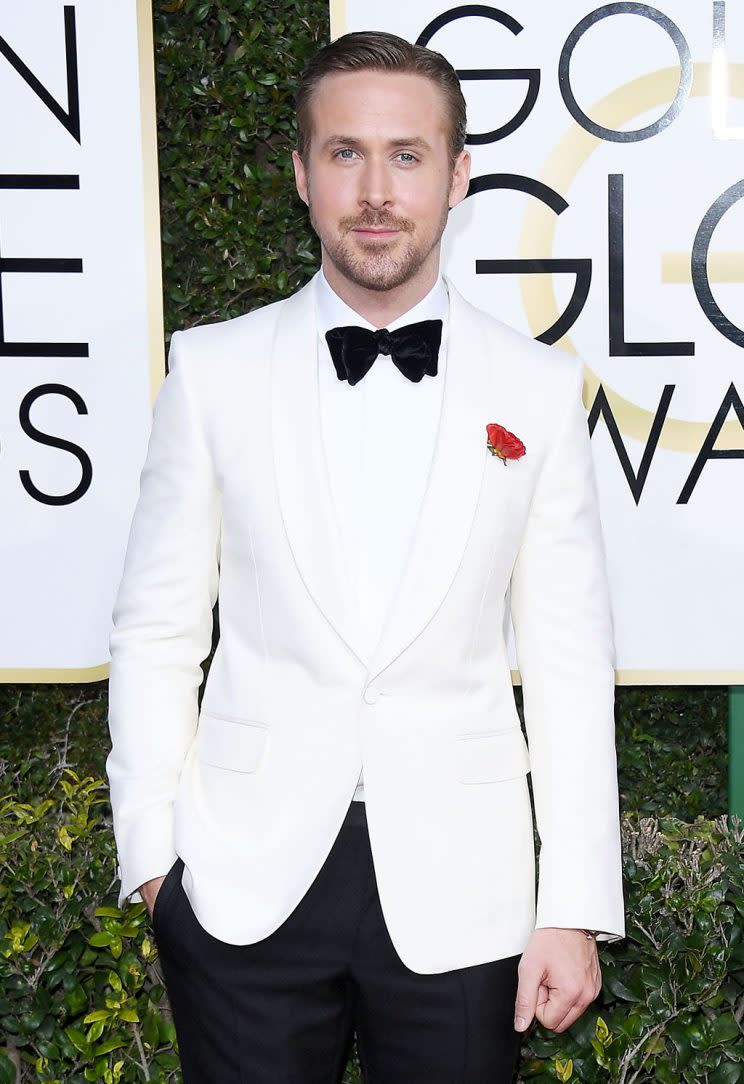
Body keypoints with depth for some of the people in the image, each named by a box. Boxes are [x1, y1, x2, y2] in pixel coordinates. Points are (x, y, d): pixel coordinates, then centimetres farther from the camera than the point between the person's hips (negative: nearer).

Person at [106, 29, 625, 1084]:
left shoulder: (539, 391, -1)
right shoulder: (212, 369, -1)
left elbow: (569, 660, 0)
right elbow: (156, 630, 2)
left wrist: (576, 909, -2)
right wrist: (151, 855, -1)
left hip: (457, 887, 0)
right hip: (245, 880, 0)